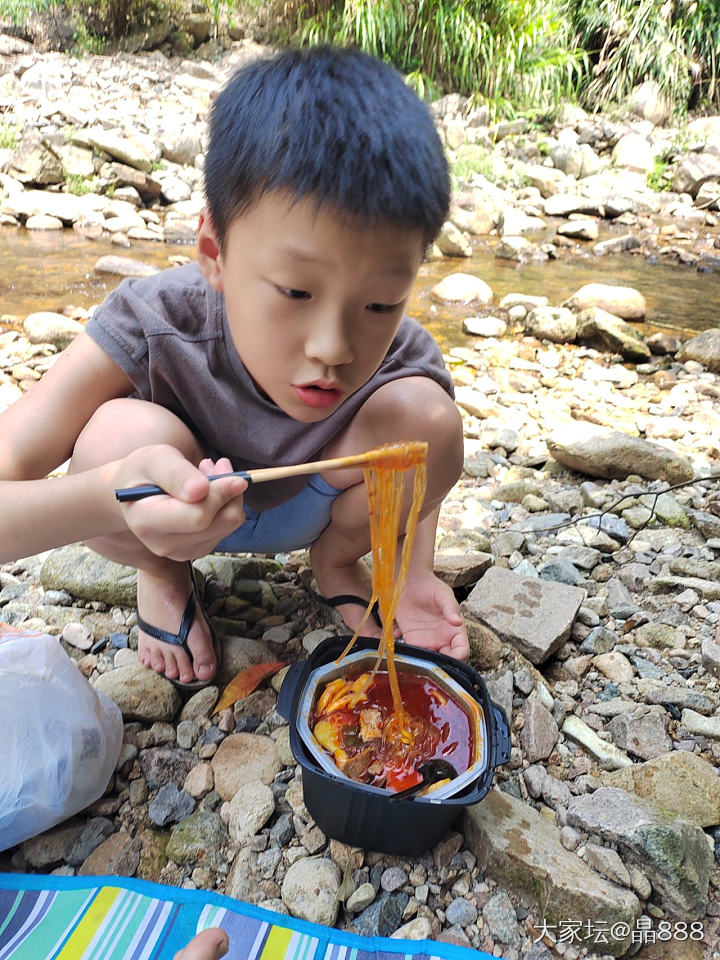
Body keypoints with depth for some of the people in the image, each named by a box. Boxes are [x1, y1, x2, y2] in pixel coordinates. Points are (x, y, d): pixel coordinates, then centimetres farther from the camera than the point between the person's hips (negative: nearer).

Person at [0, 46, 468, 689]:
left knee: (426, 416, -26)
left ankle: (337, 559, 5)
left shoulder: (405, 362, -27)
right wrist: (111, 496, -57)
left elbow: (419, 465, -1)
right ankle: (162, 575, 0)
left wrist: (414, 571, -20)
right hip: (173, 513, -1)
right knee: (126, 434, -37)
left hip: (310, 507, 2)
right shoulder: (152, 327, -34)